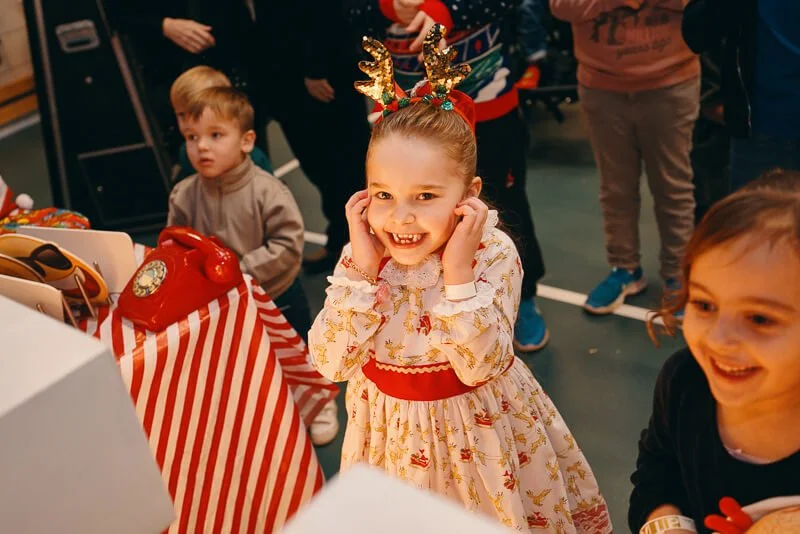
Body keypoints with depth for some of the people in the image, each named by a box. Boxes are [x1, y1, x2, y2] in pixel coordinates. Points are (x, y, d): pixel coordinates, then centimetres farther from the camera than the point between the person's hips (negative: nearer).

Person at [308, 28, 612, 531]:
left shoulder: (494, 253, -21)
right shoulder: (361, 256, -14)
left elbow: (481, 367, -25)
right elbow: (330, 363, -19)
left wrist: (459, 273, -34)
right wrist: (361, 269, -27)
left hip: (477, 426, -2)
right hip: (394, 430, 3)